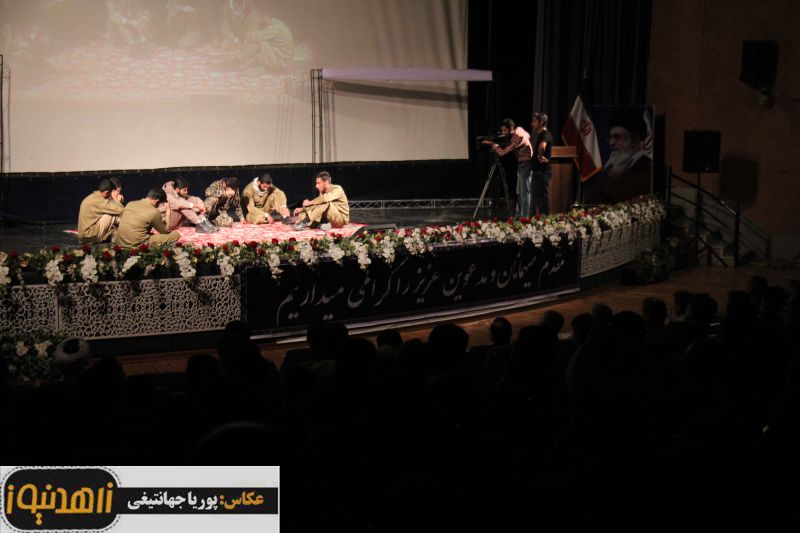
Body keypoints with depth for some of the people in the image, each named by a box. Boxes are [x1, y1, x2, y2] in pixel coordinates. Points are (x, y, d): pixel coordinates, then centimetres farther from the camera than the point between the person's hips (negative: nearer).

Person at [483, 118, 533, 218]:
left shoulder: (518, 137, -23)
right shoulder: (520, 130, 5)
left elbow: (503, 152, -25)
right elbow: (528, 136, 24)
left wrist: (492, 144, -13)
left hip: (525, 164, -10)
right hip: (522, 164, 10)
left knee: (525, 192, -9)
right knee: (520, 192, 13)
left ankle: (525, 216, -8)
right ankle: (518, 215, 18)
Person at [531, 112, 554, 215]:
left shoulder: (545, 135, -15)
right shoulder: (539, 135, 17)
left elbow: (542, 146, -37)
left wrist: (540, 156, -23)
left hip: (543, 171, -10)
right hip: (538, 171, 10)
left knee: (543, 197, -9)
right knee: (538, 196, 14)